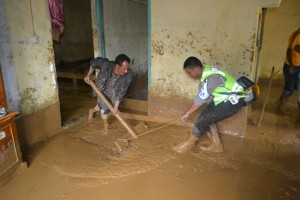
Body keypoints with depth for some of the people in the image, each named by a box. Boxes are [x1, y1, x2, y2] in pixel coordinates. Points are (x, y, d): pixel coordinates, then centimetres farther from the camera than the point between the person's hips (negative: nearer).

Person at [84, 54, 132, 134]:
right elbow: (95, 62, -17)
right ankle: (106, 125, 18)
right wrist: (88, 75, -14)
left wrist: (116, 106, -29)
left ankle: (92, 110, 50)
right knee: (104, 107, -7)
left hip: (112, 93, 2)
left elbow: (121, 92, -30)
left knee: (103, 106, 16)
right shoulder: (106, 65, -39)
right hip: (101, 89, -2)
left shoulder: (128, 77, -37)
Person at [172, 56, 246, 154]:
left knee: (203, 119, -9)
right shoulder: (206, 72, 3)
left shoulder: (210, 78, -28)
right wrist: (188, 111, 8)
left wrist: (187, 113, -14)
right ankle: (216, 145, 21)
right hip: (226, 99, 9)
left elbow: (200, 99, -24)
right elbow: (201, 97, 8)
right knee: (207, 118, 9)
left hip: (232, 100, -9)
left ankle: (189, 143, 9)